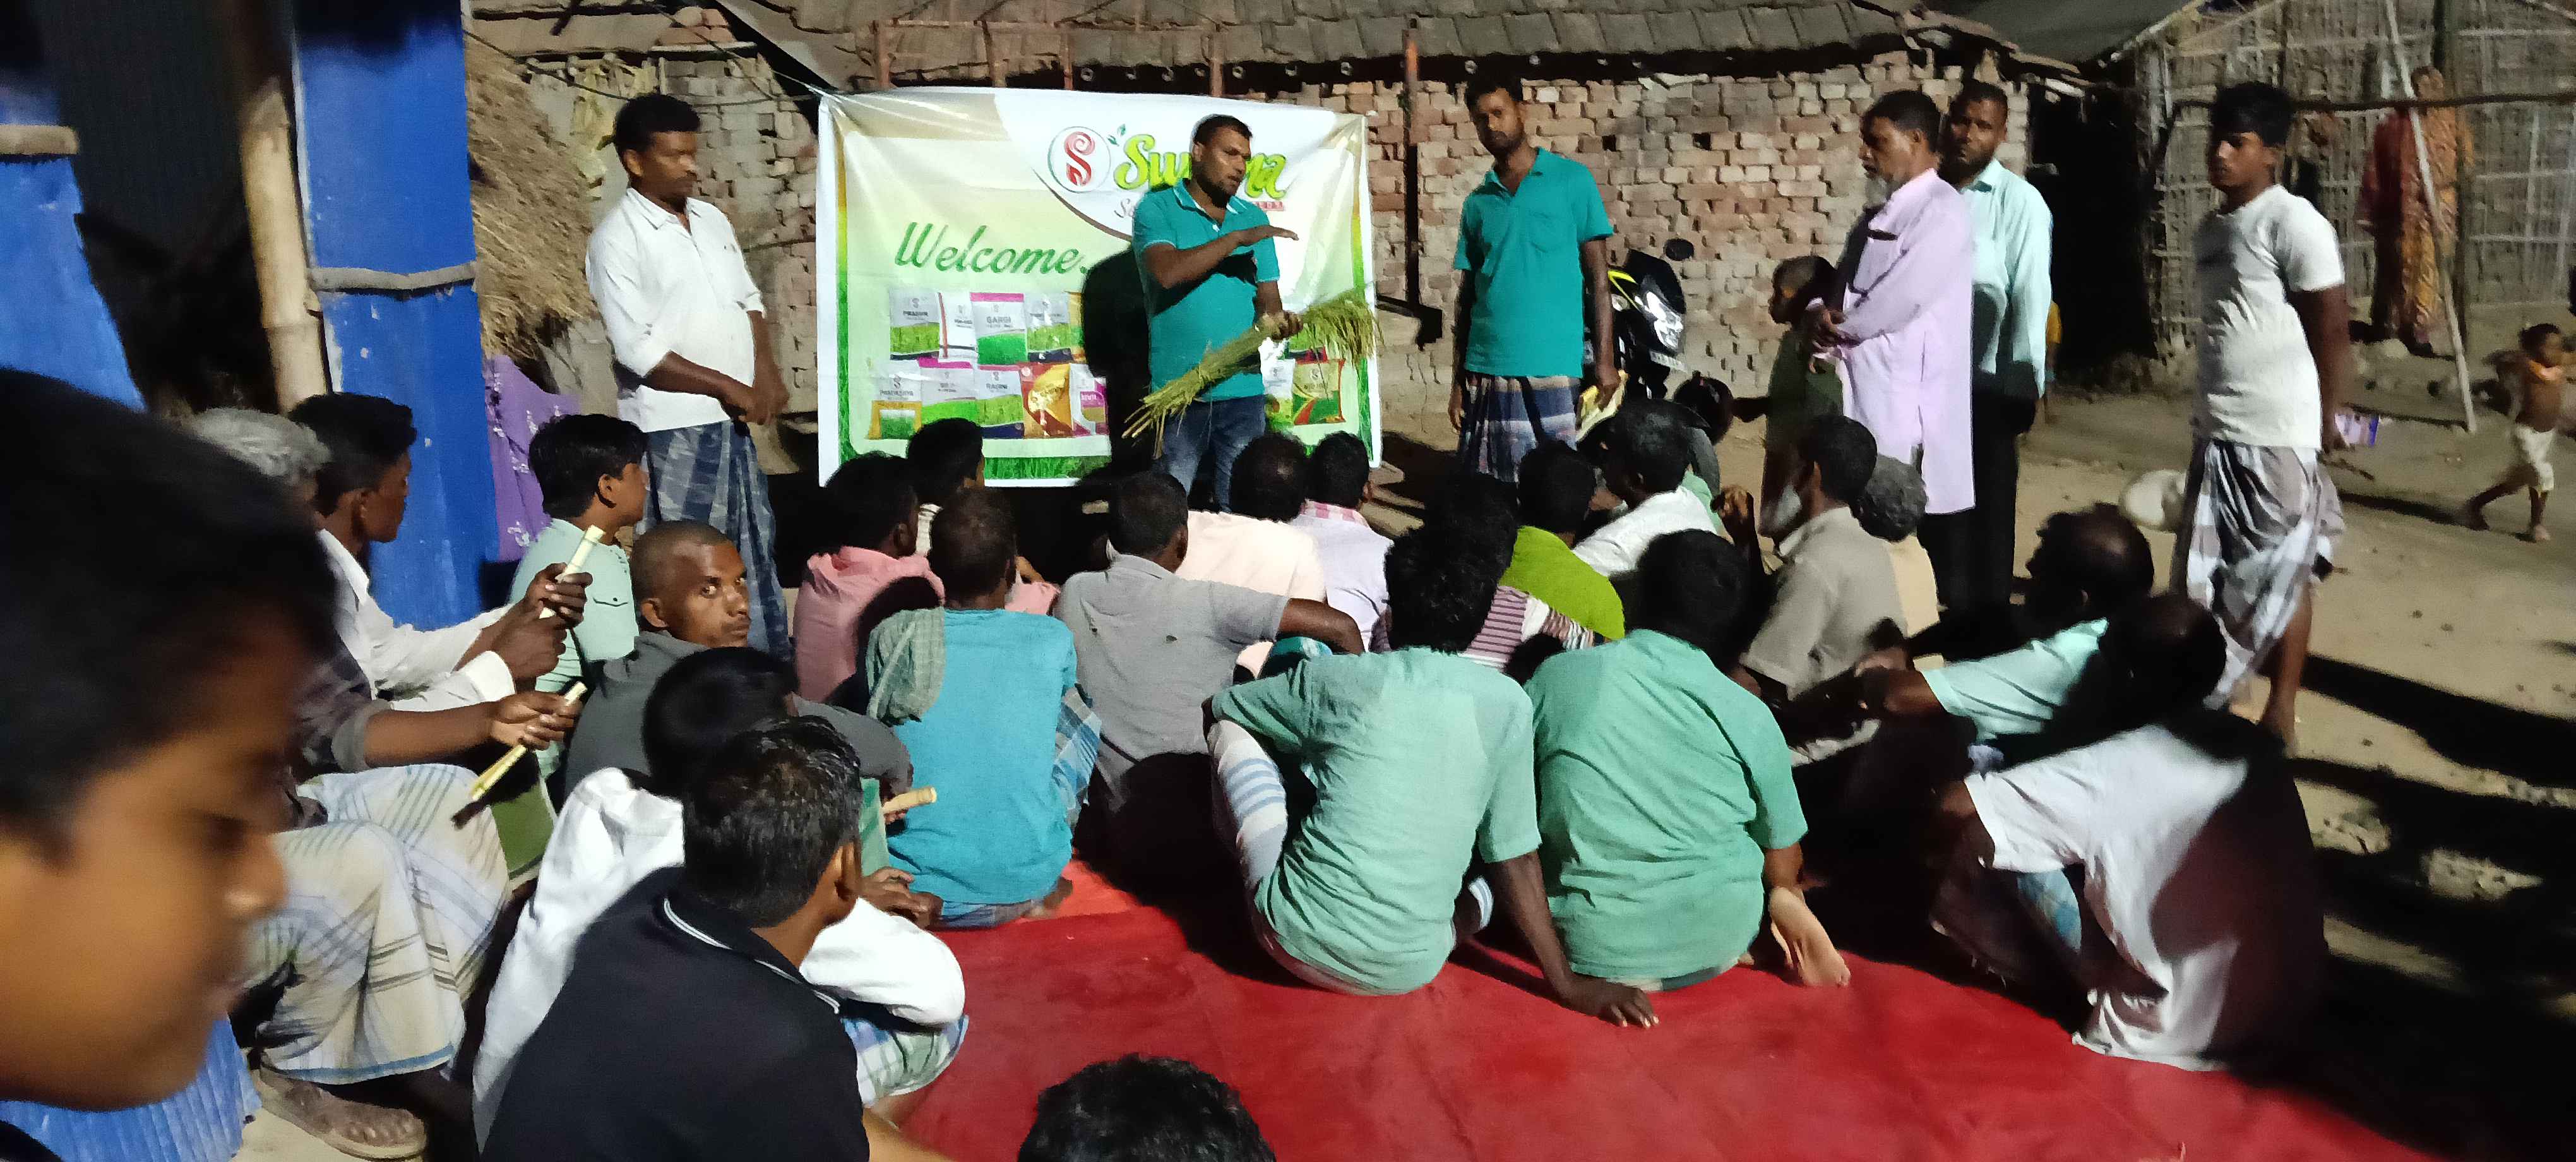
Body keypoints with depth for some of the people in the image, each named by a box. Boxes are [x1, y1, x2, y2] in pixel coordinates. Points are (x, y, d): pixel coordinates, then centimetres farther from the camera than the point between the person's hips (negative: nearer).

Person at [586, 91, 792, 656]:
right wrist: (728, 387, -15)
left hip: (734, 420, 7)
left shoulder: (712, 219, 10)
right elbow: (638, 350, -17)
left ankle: (770, 662, 25)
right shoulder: (618, 239, -12)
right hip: (674, 428, -7)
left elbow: (748, 302, 19)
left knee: (756, 546, 14)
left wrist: (765, 372, 2)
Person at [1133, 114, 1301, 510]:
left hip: (1243, 391, 3)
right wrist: (1236, 239, -16)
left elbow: (1267, 299, 10)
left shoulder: (1255, 219, 12)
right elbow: (1168, 273, -17)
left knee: (1242, 510, 7)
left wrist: (1275, 319, -13)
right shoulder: (1157, 208, 0)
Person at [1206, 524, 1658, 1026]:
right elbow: (1514, 858, 2)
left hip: (1296, 939, -1)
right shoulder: (1504, 703, -1)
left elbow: (1216, 710, 18)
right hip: (1406, 973, 2)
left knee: (1233, 730, 15)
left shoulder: (1337, 676, 1)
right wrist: (1567, 984, 10)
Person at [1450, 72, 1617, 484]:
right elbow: (1467, 296, 16)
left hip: (1555, 367, -3)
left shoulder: (1572, 180, 4)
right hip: (1487, 371, 3)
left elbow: (1598, 276, 2)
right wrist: (1457, 379, 10)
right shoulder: (1477, 203, 14)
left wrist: (1603, 359, -6)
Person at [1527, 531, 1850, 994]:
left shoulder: (1556, 675, -5)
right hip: (1716, 941, 2)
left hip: (1595, 950, -1)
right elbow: (1783, 857, 6)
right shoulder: (1748, 714, -6)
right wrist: (1785, 901, 30)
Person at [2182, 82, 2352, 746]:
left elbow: (2332, 330, -10)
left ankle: (2281, 716, 14)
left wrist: (2328, 421, -9)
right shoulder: (2210, 229, 13)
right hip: (2216, 433, 7)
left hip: (2278, 437, -7)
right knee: (2205, 579, 9)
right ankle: (2204, 700, 20)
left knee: (2279, 578, 2)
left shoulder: (2293, 222, -10)